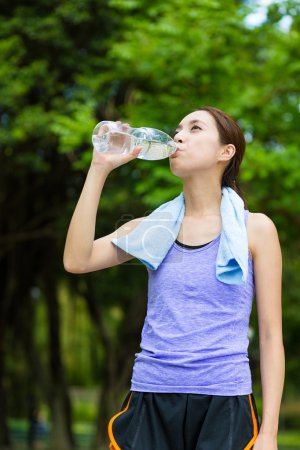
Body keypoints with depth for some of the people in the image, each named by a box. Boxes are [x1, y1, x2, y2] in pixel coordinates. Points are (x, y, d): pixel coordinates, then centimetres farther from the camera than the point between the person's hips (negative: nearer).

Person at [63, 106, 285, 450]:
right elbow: (76, 261, -5)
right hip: (150, 403, 2)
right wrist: (100, 167, -4)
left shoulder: (254, 228, 3)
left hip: (224, 405, -2)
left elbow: (271, 335, 2)